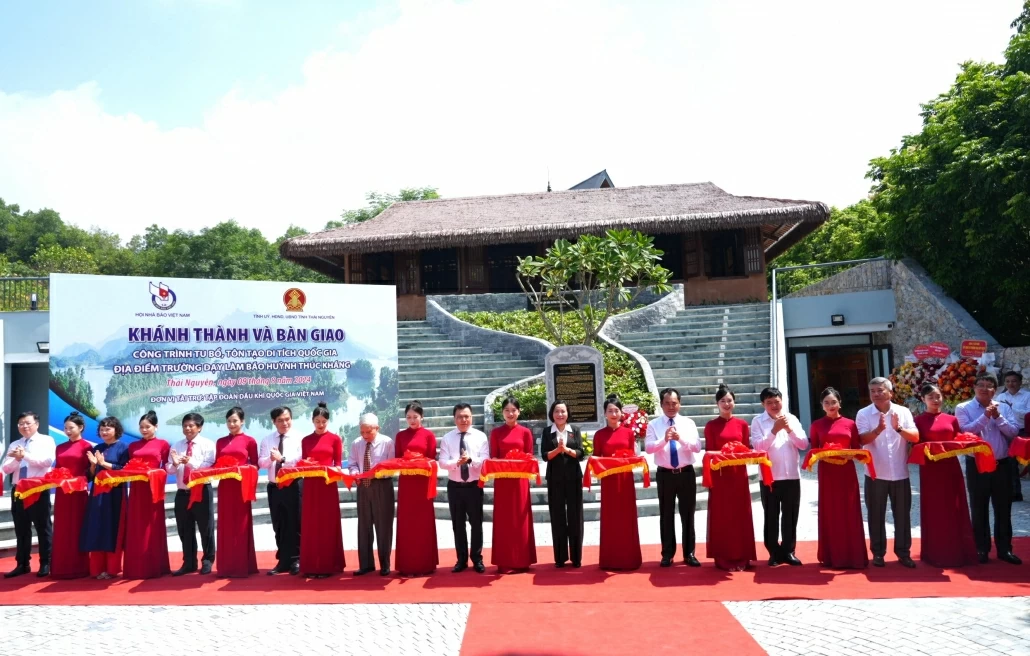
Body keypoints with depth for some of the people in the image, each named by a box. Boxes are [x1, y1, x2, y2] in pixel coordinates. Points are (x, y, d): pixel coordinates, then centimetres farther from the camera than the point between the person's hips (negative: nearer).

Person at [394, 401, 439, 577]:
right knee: (406, 523, 4)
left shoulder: (429, 435, 2)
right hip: (405, 482, 2)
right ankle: (407, 565, 10)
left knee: (424, 522, 2)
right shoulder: (400, 435, 9)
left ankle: (425, 564, 9)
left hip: (423, 482, -2)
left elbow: (432, 460, -1)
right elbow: (396, 459, 7)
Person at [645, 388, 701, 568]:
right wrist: (664, 440, -30)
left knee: (688, 515, 7)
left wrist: (681, 438, -26)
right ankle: (667, 554, 17)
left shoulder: (689, 423, 2)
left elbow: (697, 447, -9)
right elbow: (648, 447, -13)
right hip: (665, 474, -1)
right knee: (666, 515, 7)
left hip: (686, 473, 1)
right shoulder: (653, 424, -1)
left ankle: (689, 554, 18)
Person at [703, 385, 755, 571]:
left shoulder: (742, 424, 6)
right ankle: (723, 558, 8)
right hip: (719, 475, -2)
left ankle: (741, 557, 15)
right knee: (721, 516, 2)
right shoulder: (711, 426, 1)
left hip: (739, 474, 2)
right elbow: (709, 452, -1)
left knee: (740, 514, 6)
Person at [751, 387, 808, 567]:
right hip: (769, 476, -2)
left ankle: (788, 551, 20)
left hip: (792, 475, 2)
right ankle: (774, 552, 15)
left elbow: (804, 445, 0)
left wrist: (789, 429, -14)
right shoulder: (758, 421, -2)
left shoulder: (792, 419, 4)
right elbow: (758, 447, -12)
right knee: (771, 516, 5)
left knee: (790, 516, 8)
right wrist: (775, 430, -19)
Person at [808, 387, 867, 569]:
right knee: (830, 512, 4)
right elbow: (813, 450, 6)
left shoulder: (850, 424, 6)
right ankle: (832, 556, 11)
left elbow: (857, 449, 6)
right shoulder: (816, 425, 5)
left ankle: (852, 556, 11)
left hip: (847, 471, 0)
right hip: (827, 472, 0)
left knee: (849, 513, 3)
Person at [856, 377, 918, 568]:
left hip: (900, 473, 1)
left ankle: (903, 552, 20)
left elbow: (915, 437, -6)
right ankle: (878, 553, 17)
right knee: (876, 515, 6)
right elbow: (862, 439, -15)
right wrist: (878, 430, -33)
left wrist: (899, 428, -24)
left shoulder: (903, 412, 2)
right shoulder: (863, 414, -4)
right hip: (875, 473, -1)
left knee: (903, 514, 8)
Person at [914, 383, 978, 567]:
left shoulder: (951, 419, 10)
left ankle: (957, 552, 15)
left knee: (954, 509, 6)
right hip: (931, 469, -3)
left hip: (951, 467, 3)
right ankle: (936, 554, 10)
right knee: (934, 511, 2)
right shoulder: (919, 421, -1)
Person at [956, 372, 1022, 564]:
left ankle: (1004, 549, 21)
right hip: (977, 465, -3)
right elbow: (965, 431, -16)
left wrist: (998, 417, -16)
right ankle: (982, 549, 16)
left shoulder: (1004, 408, 6)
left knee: (1003, 509, 10)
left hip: (1002, 465, 3)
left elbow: (1013, 432, -3)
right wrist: (985, 416, -20)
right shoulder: (963, 408, -3)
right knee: (979, 510, 6)